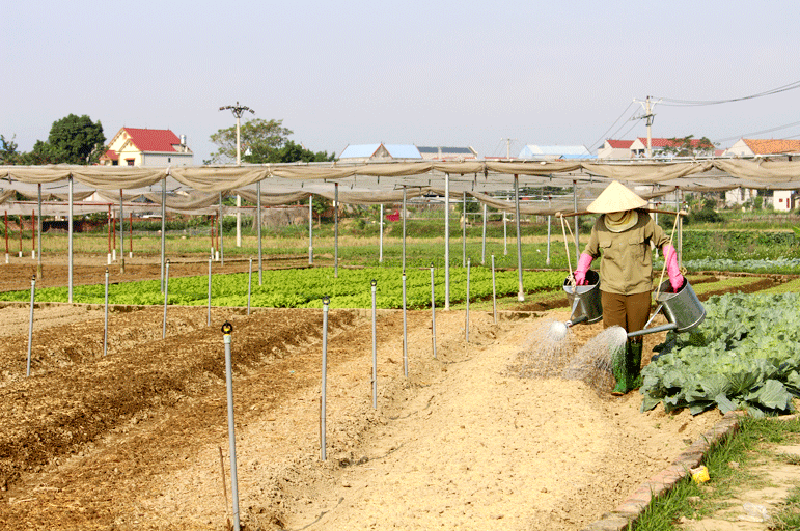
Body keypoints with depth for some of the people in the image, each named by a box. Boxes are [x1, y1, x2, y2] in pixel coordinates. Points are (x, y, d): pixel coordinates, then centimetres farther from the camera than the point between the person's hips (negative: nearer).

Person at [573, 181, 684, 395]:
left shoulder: (644, 222, -7)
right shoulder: (600, 226, -2)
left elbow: (664, 242, 7)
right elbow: (590, 251, 16)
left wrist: (674, 273, 2)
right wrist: (581, 271, 0)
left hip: (640, 289, -1)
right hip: (611, 290, 1)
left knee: (635, 336, 8)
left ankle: (634, 376, 27)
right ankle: (621, 381, 0)